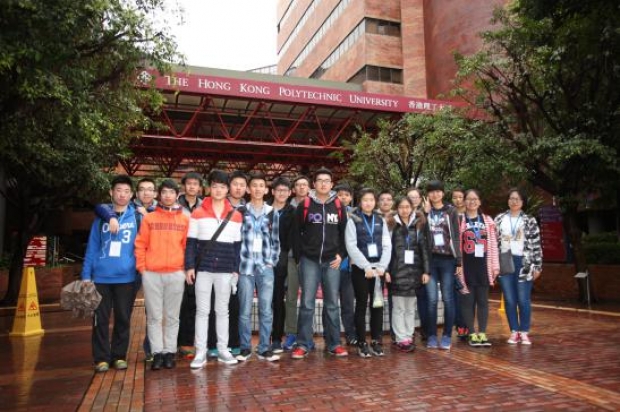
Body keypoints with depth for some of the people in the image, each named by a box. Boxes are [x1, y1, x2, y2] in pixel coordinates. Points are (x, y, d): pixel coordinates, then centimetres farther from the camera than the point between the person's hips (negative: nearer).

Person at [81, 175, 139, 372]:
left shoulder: (138, 216, 3)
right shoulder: (101, 217, 7)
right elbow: (92, 248, 6)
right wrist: (86, 275, 1)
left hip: (126, 277, -1)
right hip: (101, 277, 1)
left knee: (123, 318, 8)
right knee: (100, 319, 4)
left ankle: (119, 356, 20)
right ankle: (102, 358, 15)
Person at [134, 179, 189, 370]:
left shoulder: (185, 220, 7)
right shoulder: (149, 218, 6)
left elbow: (188, 246, 7)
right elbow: (140, 245, 5)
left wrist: (186, 267, 1)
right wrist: (141, 267, -2)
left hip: (176, 274, 0)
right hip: (151, 274, 0)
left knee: (172, 316, 7)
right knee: (154, 316, 4)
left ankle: (169, 352, 16)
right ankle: (157, 353, 12)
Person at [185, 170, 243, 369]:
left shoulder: (236, 216, 6)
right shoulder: (198, 213, 3)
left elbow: (237, 245, 7)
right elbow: (190, 242, 1)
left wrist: (236, 269, 3)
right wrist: (189, 266, -5)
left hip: (225, 269, 1)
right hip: (203, 268, -1)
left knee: (222, 310, 10)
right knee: (202, 310, 4)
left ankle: (222, 349, 19)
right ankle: (200, 352, 11)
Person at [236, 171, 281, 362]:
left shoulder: (272, 213, 10)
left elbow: (276, 241, 12)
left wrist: (272, 261, 2)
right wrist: (236, 262, -3)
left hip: (266, 267, 2)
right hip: (245, 266, -1)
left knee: (266, 310, 4)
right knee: (245, 310, 4)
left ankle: (264, 348, 13)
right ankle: (245, 348, 14)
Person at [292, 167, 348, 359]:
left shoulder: (338, 206, 9)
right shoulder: (304, 205, 1)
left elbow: (344, 232, 11)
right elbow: (296, 233, 1)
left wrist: (341, 254, 0)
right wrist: (299, 257, -4)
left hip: (332, 261, 2)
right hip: (309, 261, -2)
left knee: (332, 304, 8)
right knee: (307, 304, 0)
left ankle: (334, 344, 17)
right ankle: (303, 344, 8)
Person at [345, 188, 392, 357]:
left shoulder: (381, 220, 11)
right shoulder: (353, 220, -1)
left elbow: (387, 245, 6)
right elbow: (351, 246, -8)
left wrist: (382, 266, -7)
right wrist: (366, 267, -14)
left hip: (378, 268, 3)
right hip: (360, 269, -3)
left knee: (377, 305, 6)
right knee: (362, 305, 2)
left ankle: (376, 341, 15)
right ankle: (362, 343, 10)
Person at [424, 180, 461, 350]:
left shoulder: (451, 211, 6)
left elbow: (456, 237, 3)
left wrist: (458, 260, -2)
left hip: (447, 259, 0)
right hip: (430, 259, 1)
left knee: (447, 298, 2)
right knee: (431, 299, 1)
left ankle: (447, 336, 11)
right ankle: (431, 336, 10)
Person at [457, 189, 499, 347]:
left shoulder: (488, 220, 11)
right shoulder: (459, 220, 0)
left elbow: (493, 244, 9)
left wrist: (495, 266, 5)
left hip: (483, 265, 3)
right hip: (466, 266, -3)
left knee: (483, 300, 7)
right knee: (468, 300, 3)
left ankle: (482, 333, 16)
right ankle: (472, 334, 12)